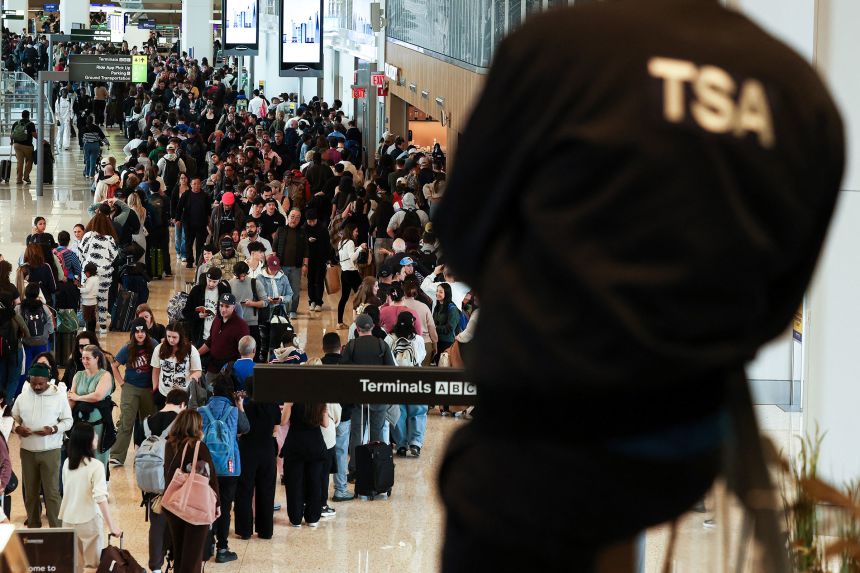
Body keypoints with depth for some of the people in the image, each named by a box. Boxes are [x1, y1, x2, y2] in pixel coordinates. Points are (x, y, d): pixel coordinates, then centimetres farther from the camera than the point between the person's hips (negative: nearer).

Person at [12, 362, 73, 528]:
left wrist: (52, 430, -18)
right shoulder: (22, 397, 4)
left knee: (52, 492, -4)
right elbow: (13, 418, 11)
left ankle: (56, 529, 0)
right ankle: (33, 526, 20)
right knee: (30, 491, 9)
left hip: (50, 451, -3)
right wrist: (17, 428, -12)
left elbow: (68, 421, 0)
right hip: (27, 451, 3)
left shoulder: (59, 396, -4)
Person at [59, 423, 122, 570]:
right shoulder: (96, 466, -16)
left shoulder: (67, 463, 1)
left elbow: (66, 491, 11)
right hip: (89, 520, -5)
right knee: (93, 563, 8)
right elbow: (101, 497, -23)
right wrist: (112, 526, -23)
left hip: (68, 519, 5)